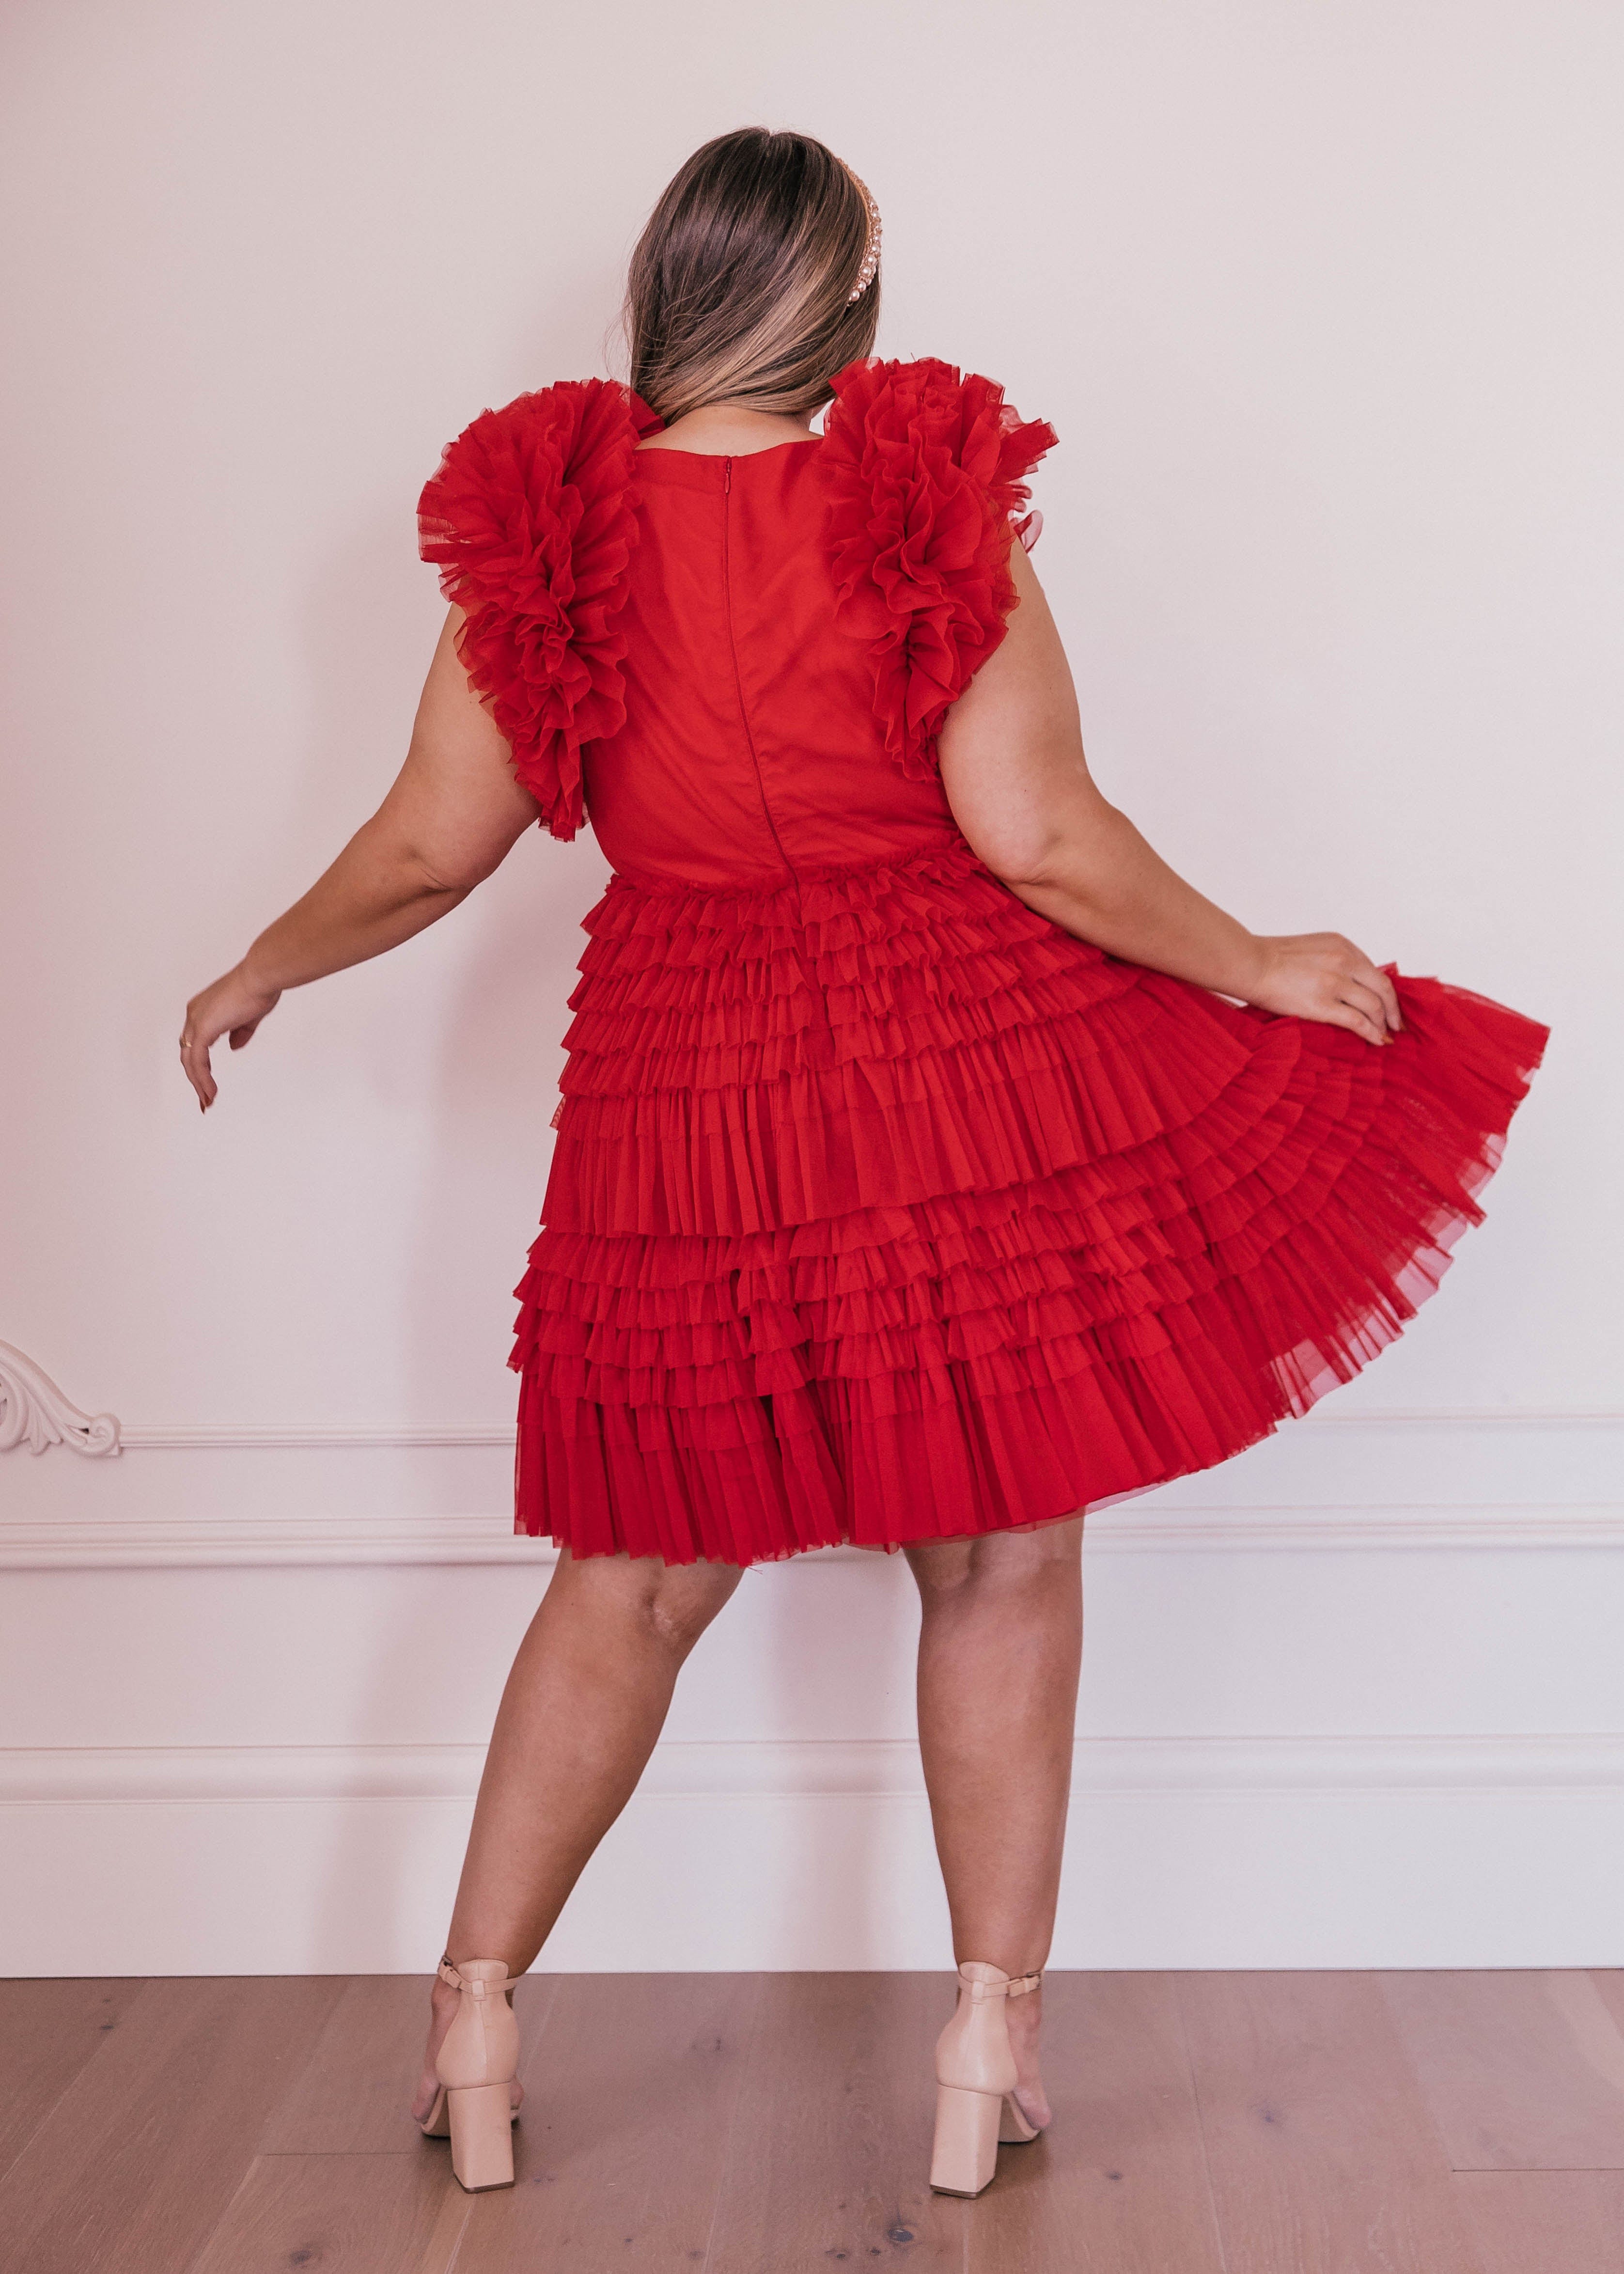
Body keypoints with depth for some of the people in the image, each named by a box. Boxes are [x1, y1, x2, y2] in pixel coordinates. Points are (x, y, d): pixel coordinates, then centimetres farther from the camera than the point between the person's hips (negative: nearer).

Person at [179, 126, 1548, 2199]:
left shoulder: (545, 534, -1)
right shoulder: (930, 507, -7)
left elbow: (429, 850, 3)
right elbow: (1040, 835, -12)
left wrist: (259, 976, 21)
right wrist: (1254, 969, 2)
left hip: (691, 1105, 2)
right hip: (972, 1080, -2)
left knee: (637, 1577, 17)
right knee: (1002, 1564, 13)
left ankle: (473, 2020, 29)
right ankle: (991, 2052, 24)